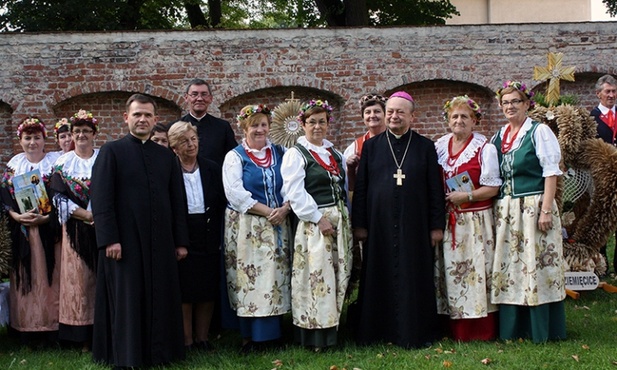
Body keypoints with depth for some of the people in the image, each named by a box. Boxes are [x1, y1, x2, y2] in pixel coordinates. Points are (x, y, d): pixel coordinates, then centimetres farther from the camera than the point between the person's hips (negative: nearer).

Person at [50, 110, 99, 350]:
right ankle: (84, 336, 6)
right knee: (78, 276, 0)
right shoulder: (63, 163, 6)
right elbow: (59, 197, -1)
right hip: (76, 228, 0)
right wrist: (86, 214, -12)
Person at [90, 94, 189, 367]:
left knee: (161, 300, 6)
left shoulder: (166, 156, 13)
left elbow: (177, 201, 12)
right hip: (124, 241, -4)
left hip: (160, 242, 4)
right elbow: (101, 198, -6)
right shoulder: (111, 152, 1)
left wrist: (180, 241, 7)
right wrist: (109, 239, -14)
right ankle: (127, 355, 12)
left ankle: (160, 352, 16)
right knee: (127, 301, 2)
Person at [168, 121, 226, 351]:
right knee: (184, 291, 3)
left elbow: (222, 203, 6)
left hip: (209, 239, 3)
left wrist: (219, 236, -1)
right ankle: (187, 340, 14)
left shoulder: (211, 169, 5)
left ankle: (202, 338, 20)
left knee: (208, 290, 8)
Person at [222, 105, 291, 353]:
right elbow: (235, 193, -10)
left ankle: (270, 332, 11)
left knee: (274, 278, 4)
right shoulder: (235, 156, 1)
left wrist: (285, 209, -13)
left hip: (278, 225, 3)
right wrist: (268, 211, -15)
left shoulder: (280, 153, 11)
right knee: (249, 279, -1)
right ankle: (249, 337, 5)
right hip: (246, 227, -3)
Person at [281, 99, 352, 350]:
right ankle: (315, 336, 1)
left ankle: (332, 327, 15)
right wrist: (319, 218, -16)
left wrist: (345, 216, 11)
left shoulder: (335, 154, 16)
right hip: (313, 222, -6)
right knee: (317, 276, -6)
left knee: (339, 275, 7)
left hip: (340, 220, 6)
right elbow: (295, 193, -12)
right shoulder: (296, 154, -4)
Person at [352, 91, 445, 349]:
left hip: (414, 225, -1)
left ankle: (413, 332, 13)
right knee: (380, 277, 5)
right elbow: (360, 187, 6)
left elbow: (435, 188, 4)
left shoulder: (425, 147, 5)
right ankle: (378, 332, 15)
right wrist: (359, 224, 0)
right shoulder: (371, 146, 7)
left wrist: (437, 225, -1)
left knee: (413, 277, 3)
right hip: (379, 224, 1)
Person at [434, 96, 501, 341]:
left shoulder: (484, 148, -3)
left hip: (476, 220, -4)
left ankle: (482, 330, 5)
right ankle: (457, 329, 13)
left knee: (476, 269, -3)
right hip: (448, 220, 4)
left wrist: (467, 196, -16)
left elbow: (493, 187, -6)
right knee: (451, 270, 5)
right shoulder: (439, 146, 10)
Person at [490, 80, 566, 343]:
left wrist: (546, 210, -16)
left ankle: (542, 330, 7)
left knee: (537, 265, -3)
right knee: (508, 267, 7)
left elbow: (551, 173, -8)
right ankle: (512, 328, 16)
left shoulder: (539, 132, -3)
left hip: (533, 206, -6)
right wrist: (496, 208, 7)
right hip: (505, 210, 6)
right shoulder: (498, 137, 14)